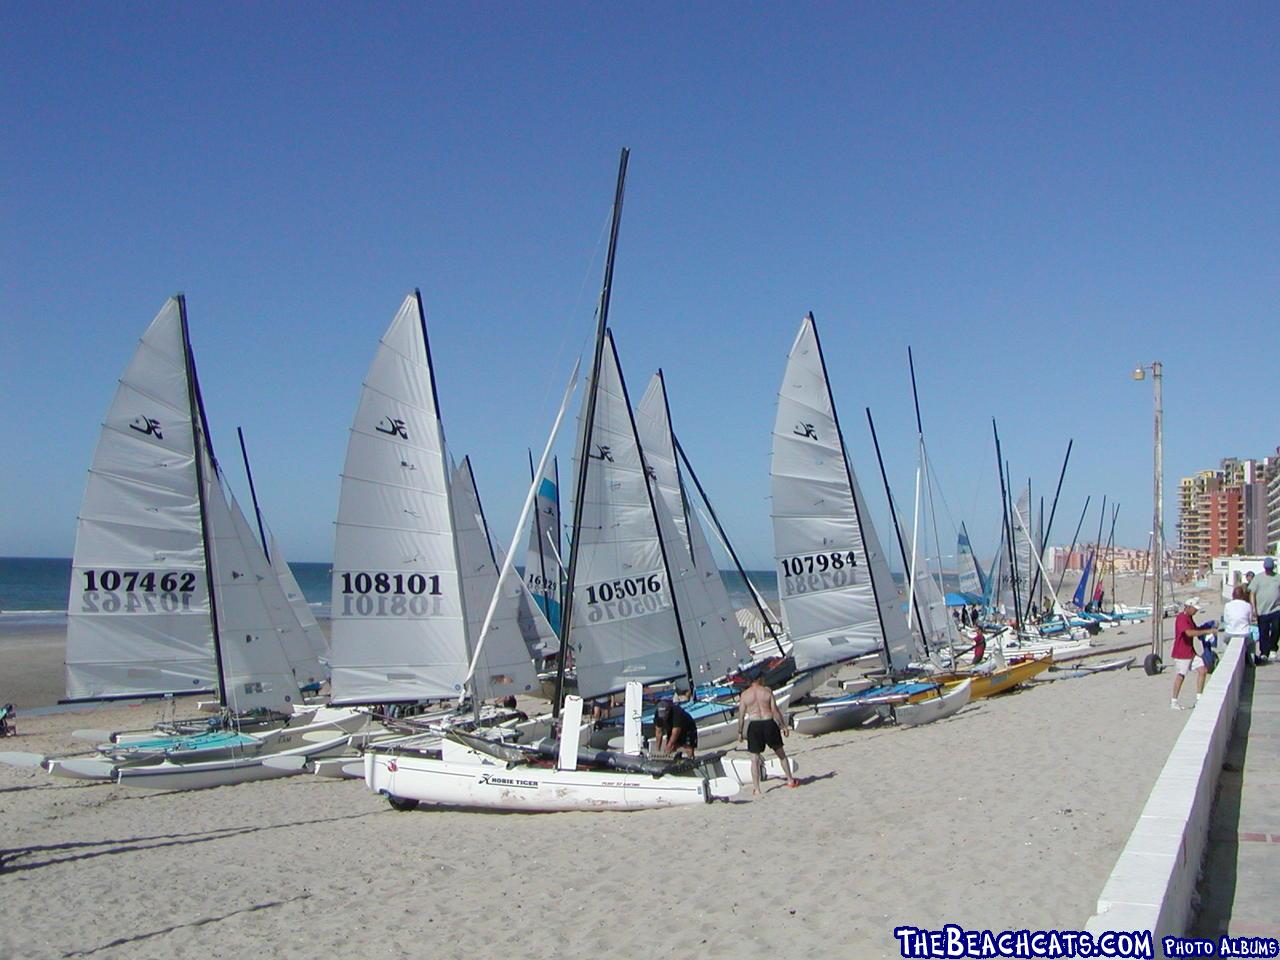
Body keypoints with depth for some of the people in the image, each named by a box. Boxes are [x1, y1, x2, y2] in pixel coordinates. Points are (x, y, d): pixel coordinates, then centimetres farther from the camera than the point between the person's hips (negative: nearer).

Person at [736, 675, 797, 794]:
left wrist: (740, 732, 12)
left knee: (755, 758, 7)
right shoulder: (767, 690, -1)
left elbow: (741, 715, 2)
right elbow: (775, 710, -3)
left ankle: (756, 789, 4)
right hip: (769, 723, 0)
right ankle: (790, 780, 26)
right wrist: (784, 726, 3)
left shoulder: (744, 695, 1)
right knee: (781, 753, 19)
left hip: (754, 726, 0)